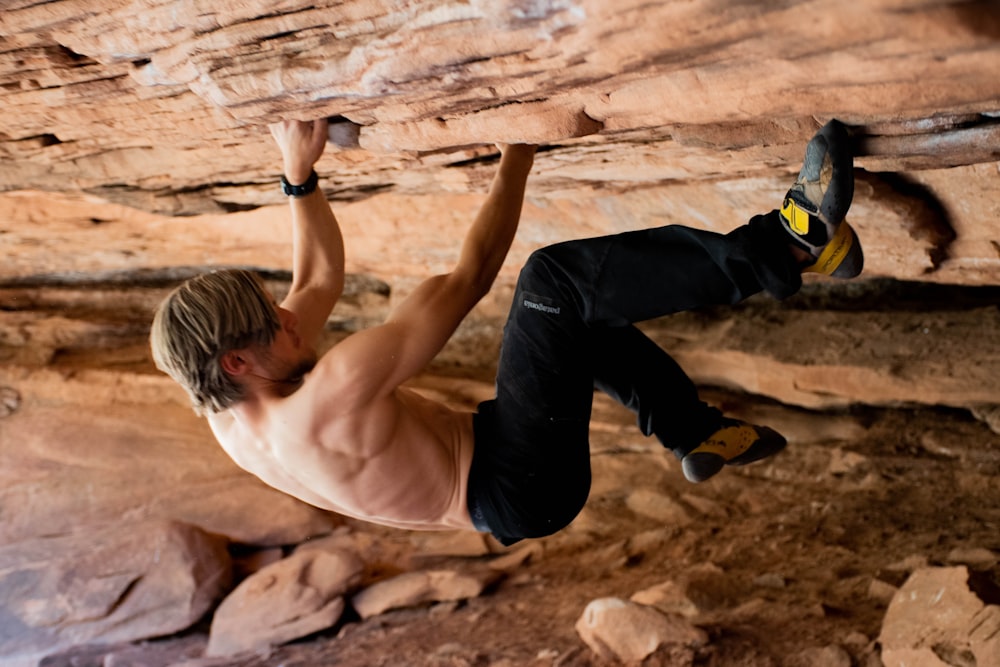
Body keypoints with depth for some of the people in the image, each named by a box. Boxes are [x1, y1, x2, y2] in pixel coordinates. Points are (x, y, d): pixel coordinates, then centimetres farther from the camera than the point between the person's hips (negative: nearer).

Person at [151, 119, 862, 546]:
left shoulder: (232, 414, -3)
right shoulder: (317, 409, -31)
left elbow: (323, 277, 12)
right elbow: (466, 280, -25)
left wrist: (299, 174, 10)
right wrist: (517, 159, -16)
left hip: (495, 497, 10)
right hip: (525, 483, -10)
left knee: (579, 315, 24)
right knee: (558, 277, -28)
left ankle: (697, 432, 22)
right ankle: (790, 245, -23)